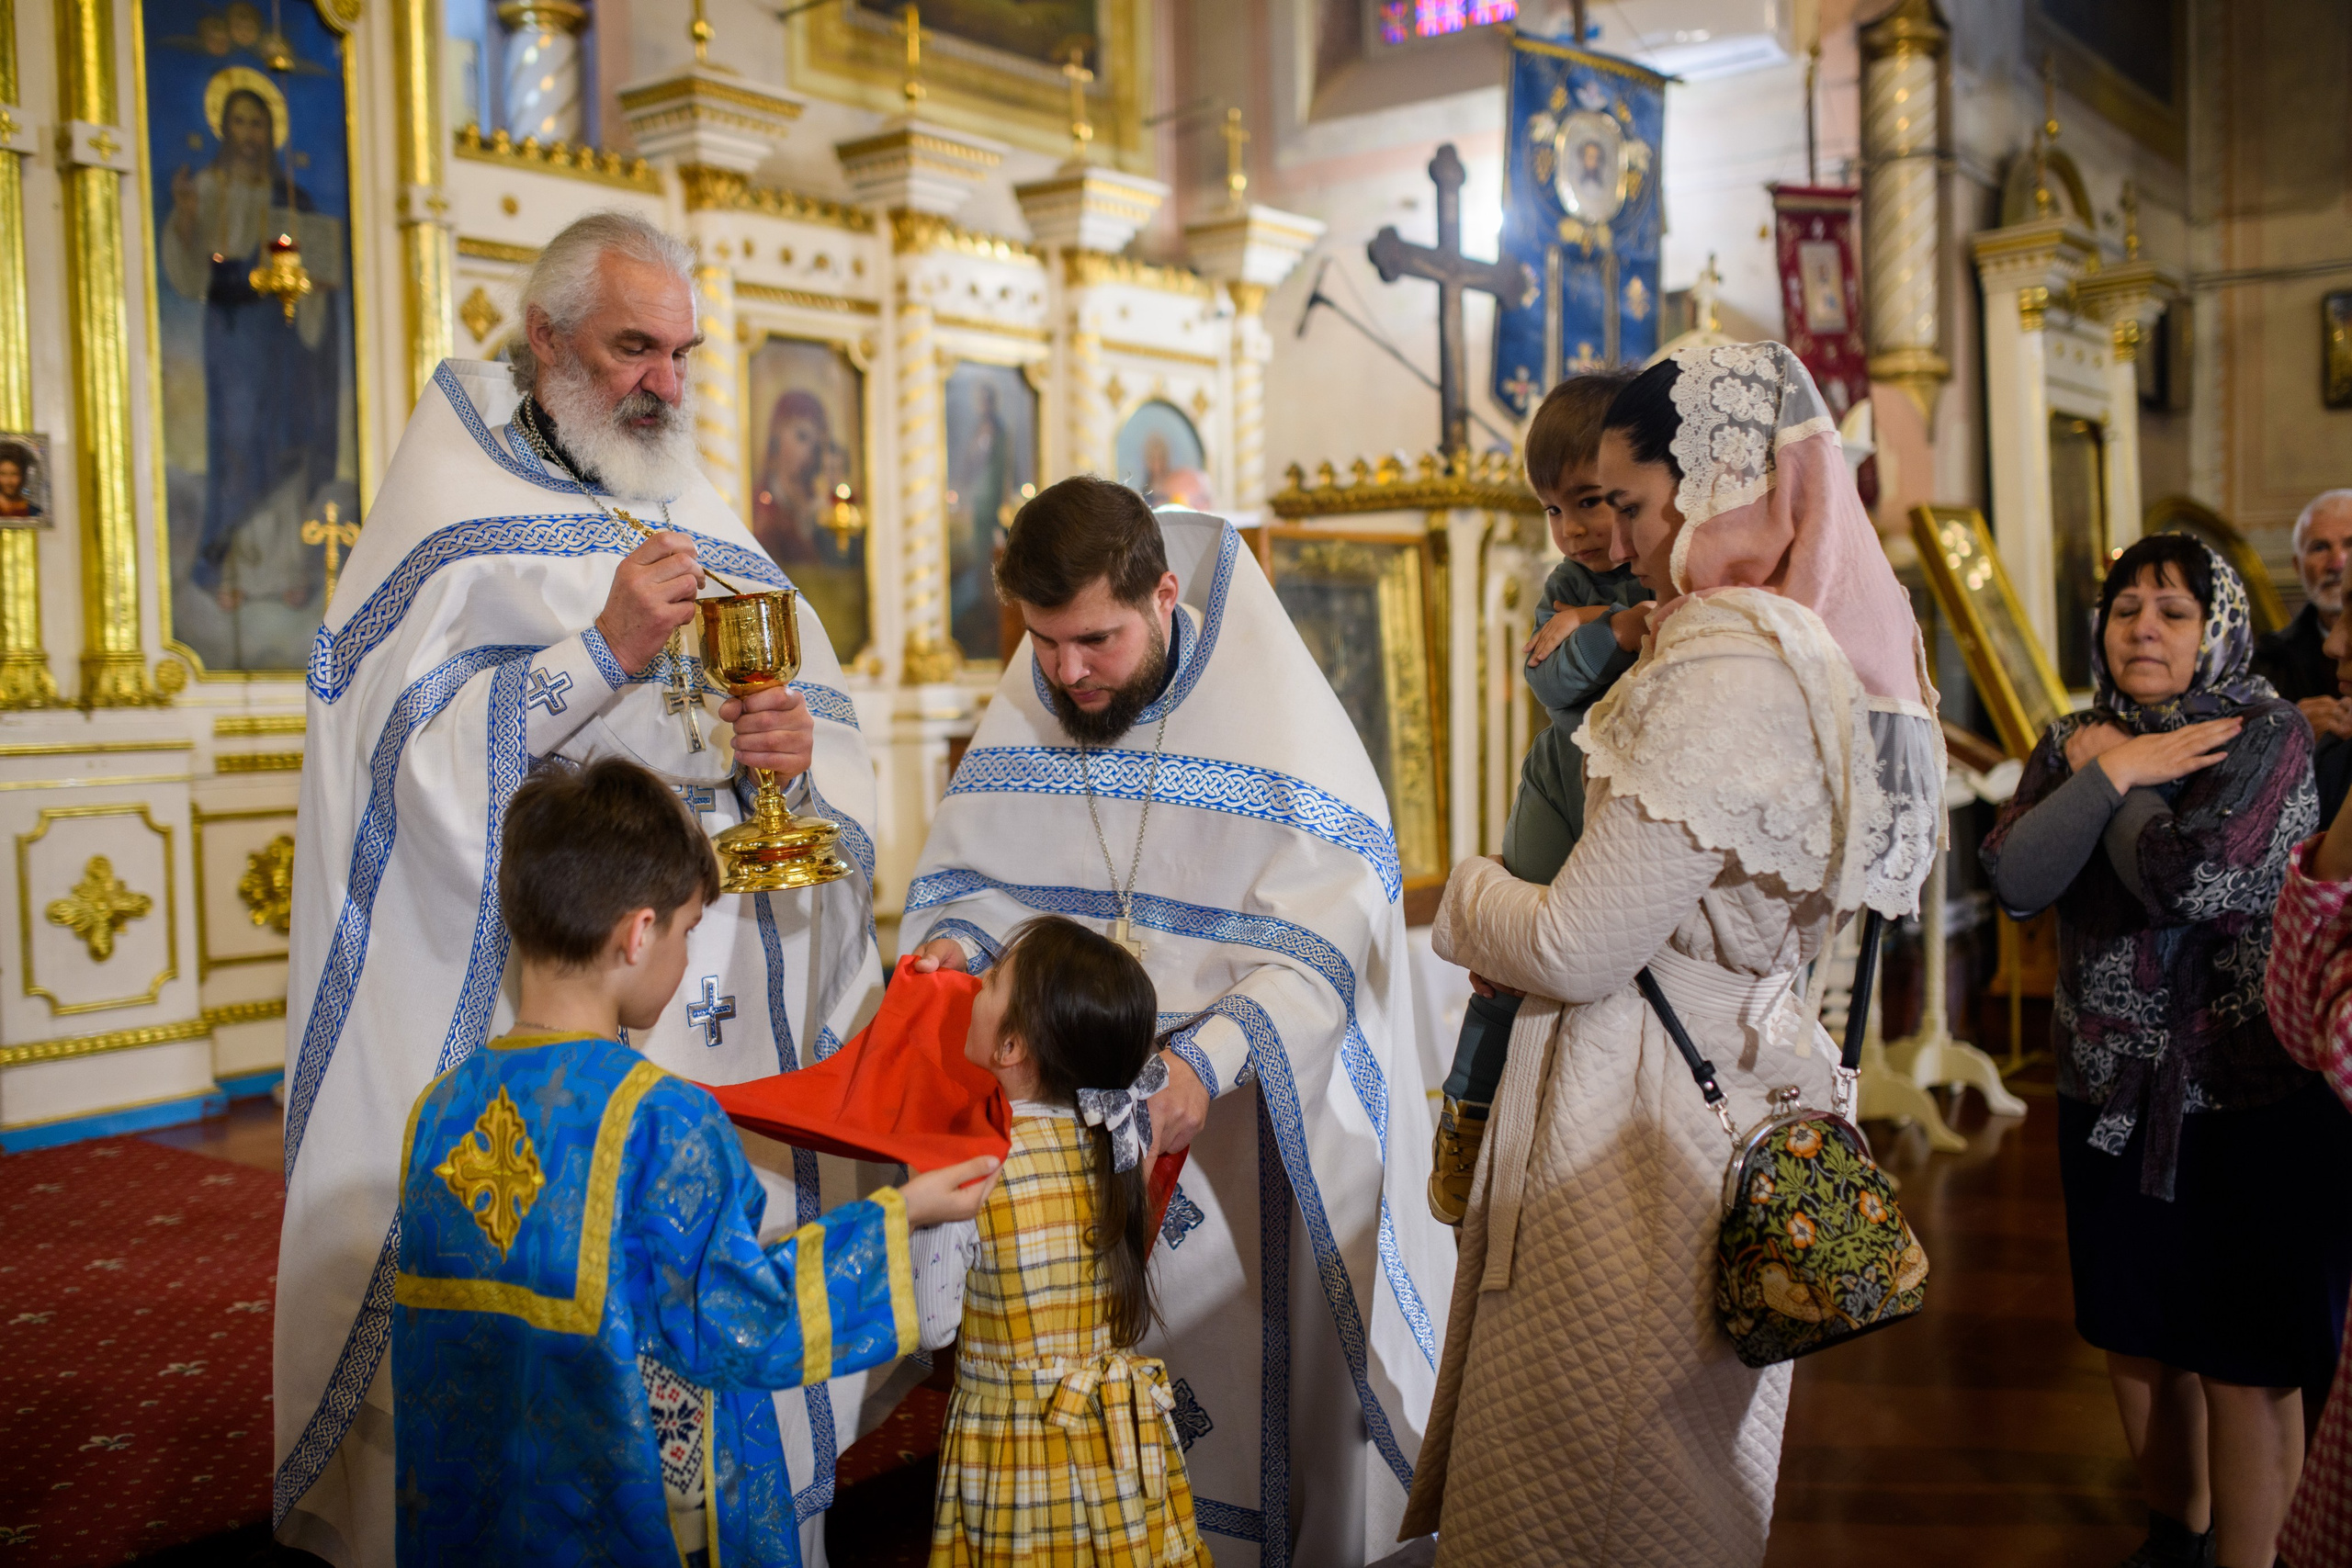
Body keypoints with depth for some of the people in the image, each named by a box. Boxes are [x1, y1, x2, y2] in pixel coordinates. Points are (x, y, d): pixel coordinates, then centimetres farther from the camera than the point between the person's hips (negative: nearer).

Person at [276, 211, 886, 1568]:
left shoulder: (704, 524, 15)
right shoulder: (458, 514, -1)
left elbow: (834, 726, 13)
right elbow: (415, 753, -13)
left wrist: (803, 745, -10)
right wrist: (606, 650, -20)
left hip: (736, 1006, 5)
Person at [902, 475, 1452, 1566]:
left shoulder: (1275, 717, -16)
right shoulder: (1024, 706, 0)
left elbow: (1319, 950, -20)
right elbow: (973, 866, 10)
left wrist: (1209, 1062, -34)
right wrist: (959, 934, -12)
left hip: (1244, 1119, -4)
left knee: (1256, 1373, 6)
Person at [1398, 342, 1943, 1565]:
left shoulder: (1727, 674, -23)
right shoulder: (1835, 652, 7)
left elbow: (1577, 950, -22)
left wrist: (1466, 894, -2)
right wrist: (1589, 678, 10)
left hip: (1641, 1114, -10)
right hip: (1743, 1075, 10)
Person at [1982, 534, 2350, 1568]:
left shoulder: (2267, 735, -10)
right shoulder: (2077, 742, 5)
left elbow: (2186, 880, -25)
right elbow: (2012, 879, -10)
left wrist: (2109, 775, -12)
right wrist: (2114, 775, -16)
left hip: (2249, 1099, -5)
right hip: (2109, 1094, 5)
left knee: (2246, 1360, 5)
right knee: (2135, 1335, 17)